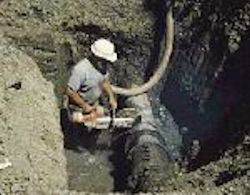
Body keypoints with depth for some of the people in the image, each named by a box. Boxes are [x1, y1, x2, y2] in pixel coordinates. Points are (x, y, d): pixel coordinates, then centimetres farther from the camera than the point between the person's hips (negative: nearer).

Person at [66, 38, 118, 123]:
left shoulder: (102, 65, -8)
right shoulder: (81, 69, -32)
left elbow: (104, 81, 10)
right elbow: (70, 91, -28)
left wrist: (111, 97, -1)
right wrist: (85, 106, -22)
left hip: (95, 105, 7)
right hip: (80, 109, -7)